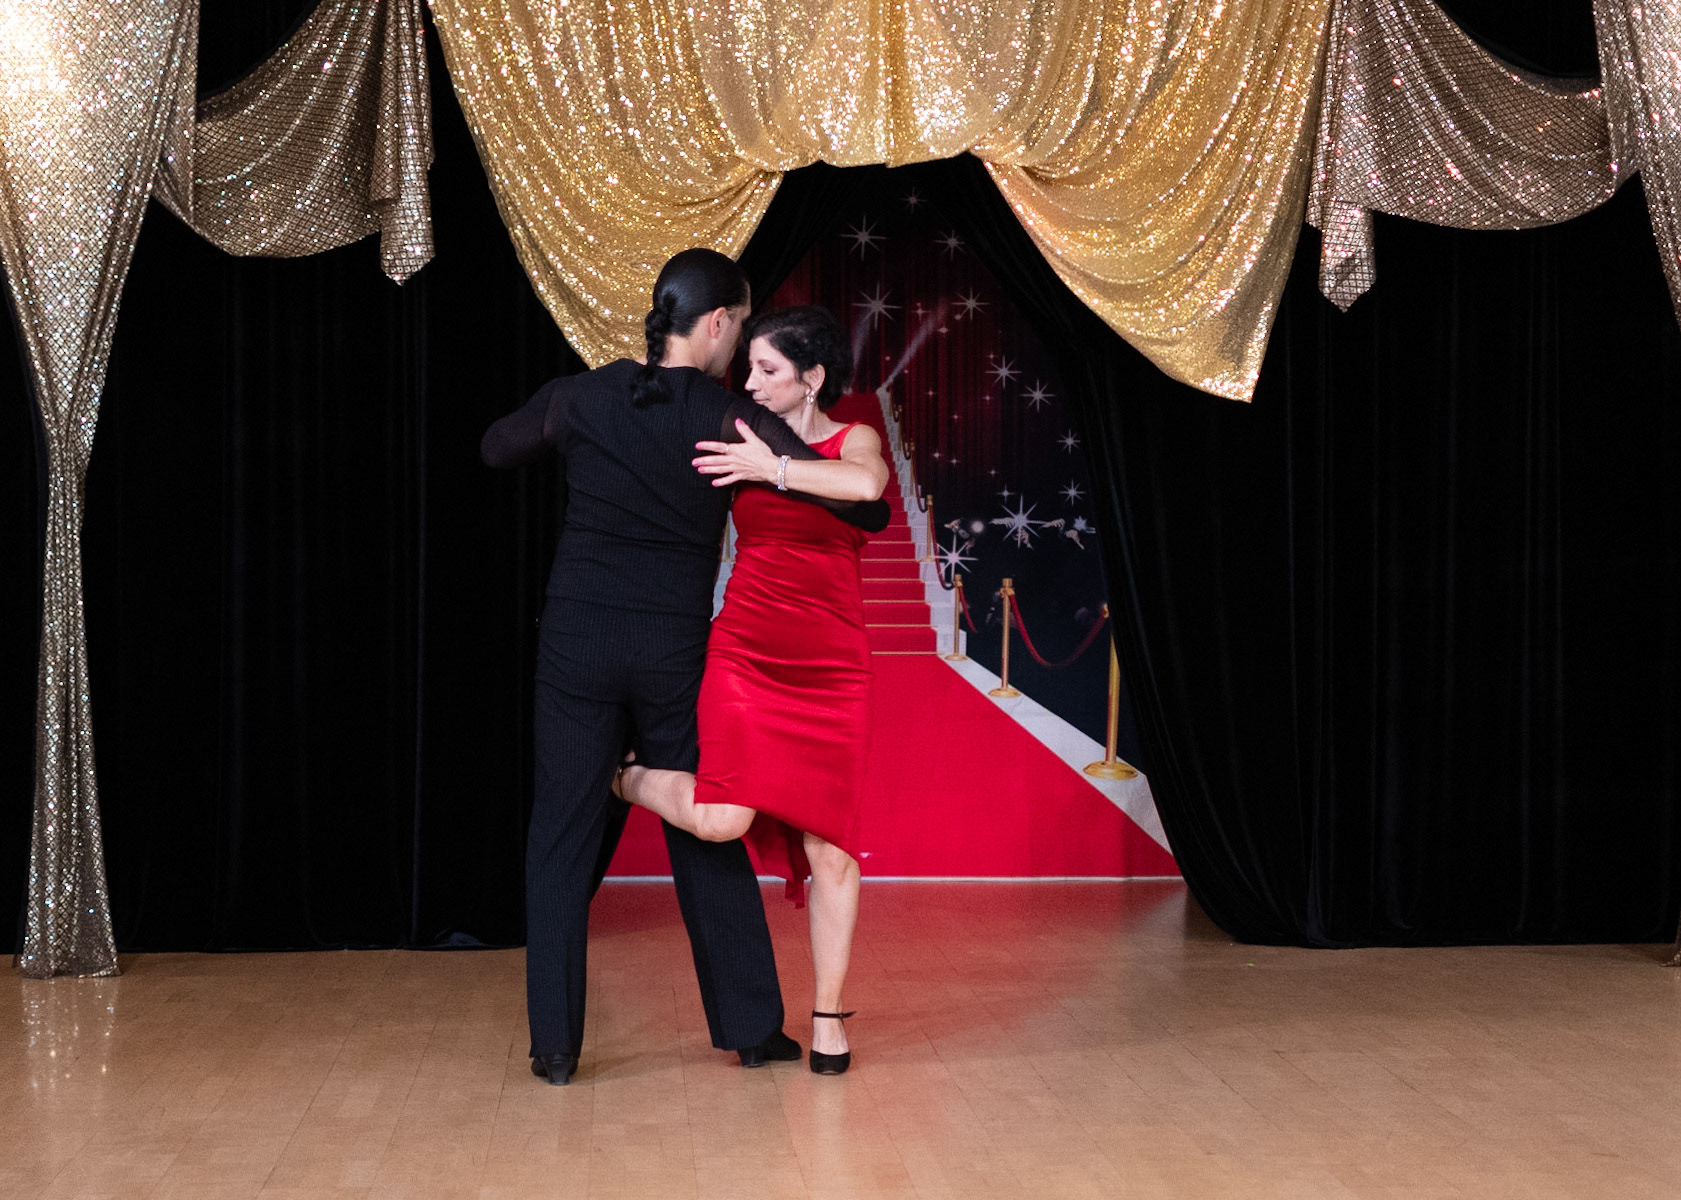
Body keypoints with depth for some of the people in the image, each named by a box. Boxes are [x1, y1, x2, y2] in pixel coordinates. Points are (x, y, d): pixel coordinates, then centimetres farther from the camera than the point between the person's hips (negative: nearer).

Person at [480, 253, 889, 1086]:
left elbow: (495, 448, 19)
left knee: (564, 837, 7)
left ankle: (556, 1043, 7)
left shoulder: (580, 398, -2)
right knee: (707, 840, 12)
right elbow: (865, 512, -12)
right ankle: (750, 1027, 20)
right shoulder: (731, 422, -8)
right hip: (675, 651, -1)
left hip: (577, 643, 1)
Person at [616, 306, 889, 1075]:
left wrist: (773, 468, -19)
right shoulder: (742, 443, 7)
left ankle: (828, 1017, 14)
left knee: (829, 846, 1)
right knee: (723, 820, -18)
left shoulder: (853, 441, 1)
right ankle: (625, 777, 15)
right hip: (744, 652, 1)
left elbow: (866, 484, -24)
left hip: (830, 667, -1)